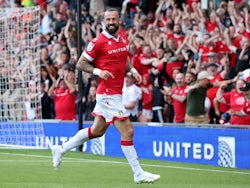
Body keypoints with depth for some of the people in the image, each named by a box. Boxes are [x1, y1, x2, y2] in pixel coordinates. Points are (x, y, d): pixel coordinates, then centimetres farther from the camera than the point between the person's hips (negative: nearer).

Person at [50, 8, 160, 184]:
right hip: (108, 93, -9)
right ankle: (138, 174, -5)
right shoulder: (98, 42, -12)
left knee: (97, 131, 19)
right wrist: (98, 71, -22)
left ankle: (61, 149, 32)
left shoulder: (123, 40, 10)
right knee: (128, 131, -10)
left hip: (116, 93, 9)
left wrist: (132, 69, 8)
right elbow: (80, 64, -7)